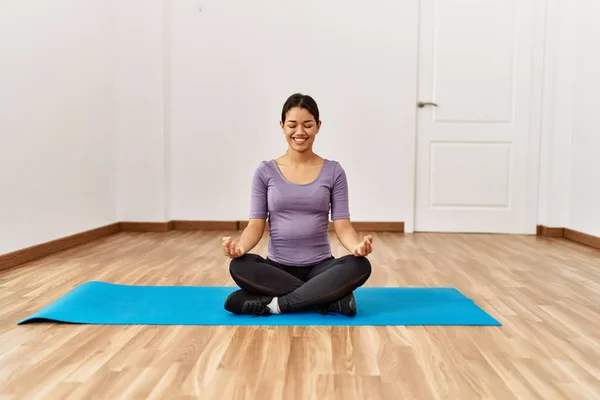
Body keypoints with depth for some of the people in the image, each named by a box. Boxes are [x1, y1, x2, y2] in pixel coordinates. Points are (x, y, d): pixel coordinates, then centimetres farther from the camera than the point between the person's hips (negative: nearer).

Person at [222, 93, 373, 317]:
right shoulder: (265, 172, 2)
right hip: (277, 268, 1)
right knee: (239, 266, -32)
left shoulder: (333, 172, 2)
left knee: (360, 266, -31)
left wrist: (357, 245, -27)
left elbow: (342, 225, -4)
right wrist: (240, 246, -26)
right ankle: (333, 300, -24)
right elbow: (256, 225, -3)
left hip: (320, 267, 0)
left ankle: (276, 304, -25)